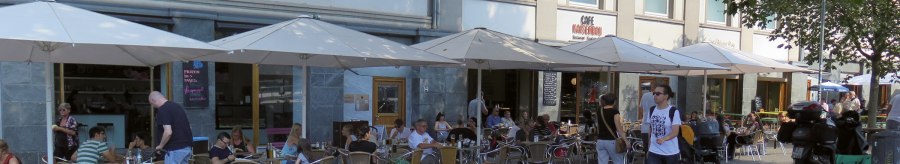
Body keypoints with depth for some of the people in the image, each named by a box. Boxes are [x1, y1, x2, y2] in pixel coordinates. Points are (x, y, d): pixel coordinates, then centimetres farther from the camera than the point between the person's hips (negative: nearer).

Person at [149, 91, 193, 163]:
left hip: (176, 149, -9)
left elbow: (168, 132, -22)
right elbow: (188, 126, 23)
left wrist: (161, 146, -6)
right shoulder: (176, 106, 16)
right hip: (187, 147, 9)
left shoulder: (163, 110, -12)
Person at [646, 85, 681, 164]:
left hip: (671, 152, -4)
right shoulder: (652, 110, 5)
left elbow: (675, 132, -21)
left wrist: (664, 139, -40)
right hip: (654, 152, 4)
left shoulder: (674, 111, -11)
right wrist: (648, 148, 15)